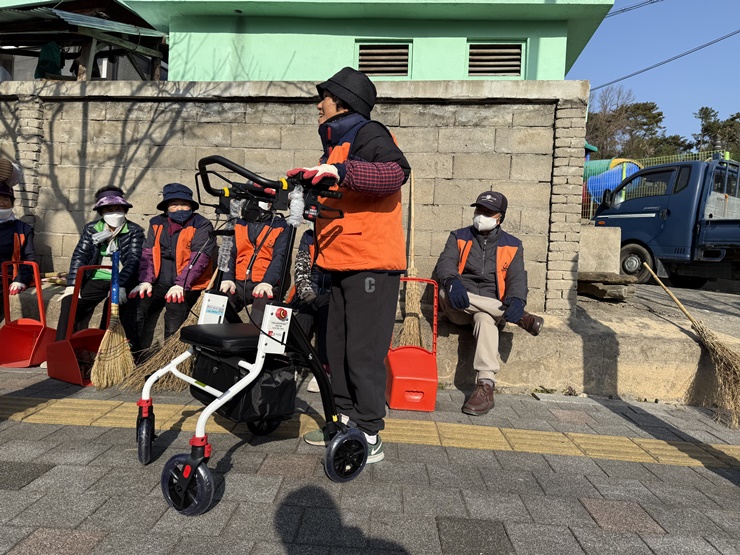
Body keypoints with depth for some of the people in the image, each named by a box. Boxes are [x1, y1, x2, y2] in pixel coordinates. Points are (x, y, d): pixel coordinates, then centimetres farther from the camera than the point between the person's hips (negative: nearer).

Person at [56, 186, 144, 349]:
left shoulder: (135, 231, 2)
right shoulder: (91, 229, 11)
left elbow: (133, 259, -11)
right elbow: (80, 255, 2)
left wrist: (120, 285, -26)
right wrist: (73, 285, -12)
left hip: (123, 282, -3)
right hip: (96, 280, 3)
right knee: (70, 302, -18)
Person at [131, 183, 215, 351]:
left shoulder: (202, 226, -5)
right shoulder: (156, 223, 12)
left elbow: (199, 259, -14)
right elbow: (148, 254, 7)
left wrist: (180, 285, -22)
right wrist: (146, 280, -8)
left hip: (188, 285, -4)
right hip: (159, 282, 4)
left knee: (175, 309, -19)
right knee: (140, 306, -8)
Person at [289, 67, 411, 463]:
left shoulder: (368, 134, -6)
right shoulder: (337, 143, 25)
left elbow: (396, 171, -27)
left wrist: (341, 171, -34)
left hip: (372, 265, -10)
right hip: (342, 265, 10)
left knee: (363, 352, -7)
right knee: (338, 349, 12)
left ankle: (369, 437, 5)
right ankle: (346, 420, 25)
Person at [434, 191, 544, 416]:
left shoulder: (512, 245, 15)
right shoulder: (459, 237, 16)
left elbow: (517, 277, -1)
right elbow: (445, 263, -3)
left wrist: (517, 299, -25)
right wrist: (452, 281, -28)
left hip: (492, 306, -1)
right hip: (459, 307, 1)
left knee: (485, 319, -37)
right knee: (446, 292, -35)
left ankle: (486, 387, -44)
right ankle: (520, 318, -29)